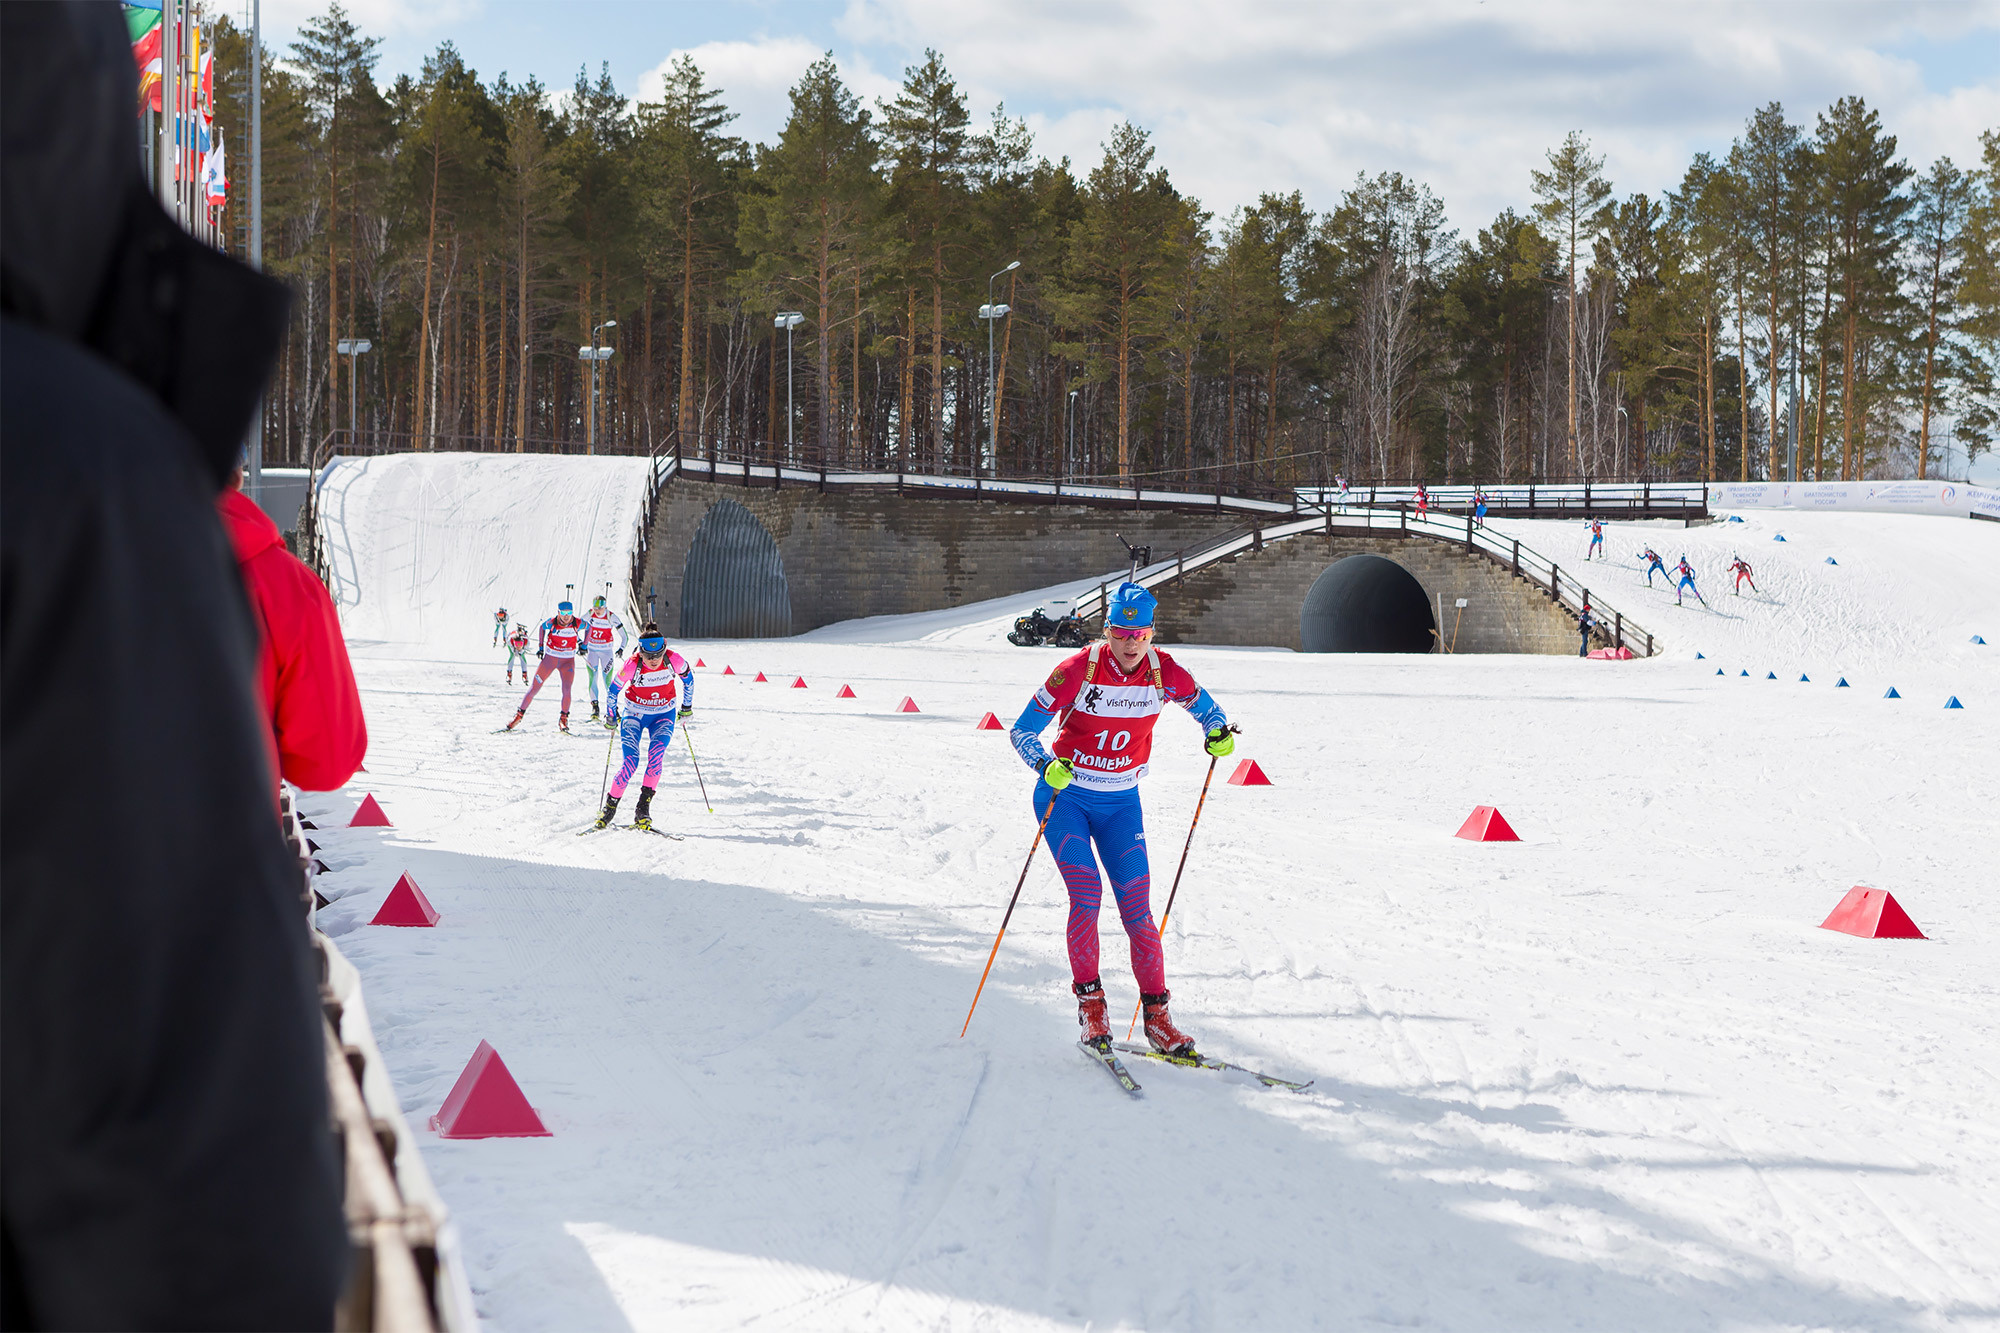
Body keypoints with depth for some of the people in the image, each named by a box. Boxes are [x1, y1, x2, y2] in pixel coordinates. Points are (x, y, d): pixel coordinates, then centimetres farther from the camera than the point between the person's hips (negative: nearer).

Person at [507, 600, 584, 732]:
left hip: (568, 661, 0)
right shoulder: (552, 622, -15)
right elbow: (542, 627, 8)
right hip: (550, 658, 0)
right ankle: (519, 715, 11)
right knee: (534, 688, 0)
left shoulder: (577, 623, -14)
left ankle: (563, 719, 2)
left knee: (566, 690, -16)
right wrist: (540, 647, 5)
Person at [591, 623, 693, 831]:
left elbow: (688, 676, 3)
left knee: (656, 755, -24)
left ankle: (643, 809, -18)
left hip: (663, 715, 1)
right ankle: (609, 807, 0)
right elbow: (614, 690, -6)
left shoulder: (674, 661, -20)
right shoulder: (632, 665, -24)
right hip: (634, 714, -1)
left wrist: (687, 705, 11)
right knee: (630, 762, -17)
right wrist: (612, 716, 3)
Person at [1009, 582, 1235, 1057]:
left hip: (1121, 802, 3)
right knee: (1086, 893, -18)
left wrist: (1217, 733, -10)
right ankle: (1089, 1002, -5)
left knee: (1137, 906, -4)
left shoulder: (1165, 674, -10)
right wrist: (1047, 766, -33)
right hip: (1065, 796, -3)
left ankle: (1156, 1014, 3)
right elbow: (1023, 731, -14)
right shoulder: (1078, 670, -19)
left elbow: (1202, 703, 12)